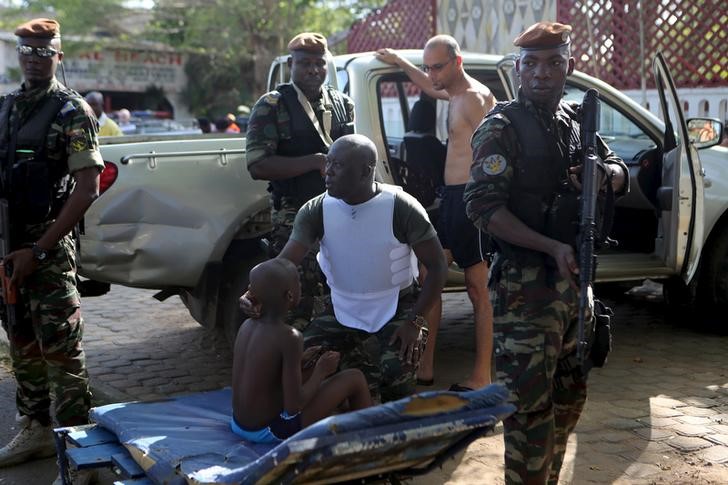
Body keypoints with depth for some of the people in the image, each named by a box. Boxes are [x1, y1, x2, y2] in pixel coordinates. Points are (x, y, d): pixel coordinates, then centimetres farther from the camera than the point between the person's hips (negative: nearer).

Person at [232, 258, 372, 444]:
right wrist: (321, 371, -6)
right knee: (355, 379, -1)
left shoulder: (247, 326, -1)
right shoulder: (289, 338, -23)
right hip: (271, 431, -8)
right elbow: (293, 406, -21)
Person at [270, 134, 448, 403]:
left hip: (396, 310, -3)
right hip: (342, 311, 4)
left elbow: (437, 267, -12)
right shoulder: (316, 210, -10)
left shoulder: (400, 207, -18)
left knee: (394, 374, -28)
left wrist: (415, 321, -19)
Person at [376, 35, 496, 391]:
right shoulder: (455, 94, 18)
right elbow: (432, 89, 39)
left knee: (477, 289, -3)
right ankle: (425, 368, 17)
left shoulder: (474, 97, -13)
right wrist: (399, 62, 45)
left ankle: (481, 376, 5)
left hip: (470, 196, -10)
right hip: (451, 196, 10)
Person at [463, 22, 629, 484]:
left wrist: (606, 173, -6)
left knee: (570, 394, 17)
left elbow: (621, 173, 19)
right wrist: (553, 248, -23)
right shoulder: (502, 128, -9)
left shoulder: (577, 120, 12)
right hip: (526, 286, -7)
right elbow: (483, 206, -17)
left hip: (574, 278, 8)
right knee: (530, 403, -6)